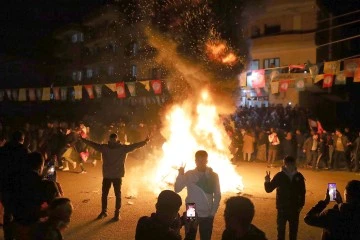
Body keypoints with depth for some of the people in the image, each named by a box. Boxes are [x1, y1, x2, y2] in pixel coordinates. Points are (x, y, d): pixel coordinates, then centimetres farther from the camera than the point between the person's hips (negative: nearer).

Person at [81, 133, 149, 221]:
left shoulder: (123, 148, -9)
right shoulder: (104, 147, -3)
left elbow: (134, 146, -16)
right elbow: (93, 144, 2)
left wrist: (145, 142, -28)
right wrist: (83, 139, -1)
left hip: (117, 176, -2)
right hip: (106, 175, 2)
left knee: (118, 195, 6)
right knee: (104, 194, 11)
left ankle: (117, 213, 19)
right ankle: (103, 212, 29)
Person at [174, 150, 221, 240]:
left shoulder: (213, 176, -5)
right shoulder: (188, 174, -6)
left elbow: (217, 195, 1)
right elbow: (177, 189, -10)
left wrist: (213, 212, -3)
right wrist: (180, 175, -22)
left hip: (207, 215, 0)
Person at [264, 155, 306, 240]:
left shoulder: (299, 176, -3)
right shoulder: (279, 176, -9)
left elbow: (302, 192, 6)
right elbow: (269, 189, -9)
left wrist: (301, 205, 2)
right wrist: (267, 182, -29)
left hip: (294, 208, 2)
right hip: (282, 208, -2)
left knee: (294, 229, 15)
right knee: (281, 229, 8)